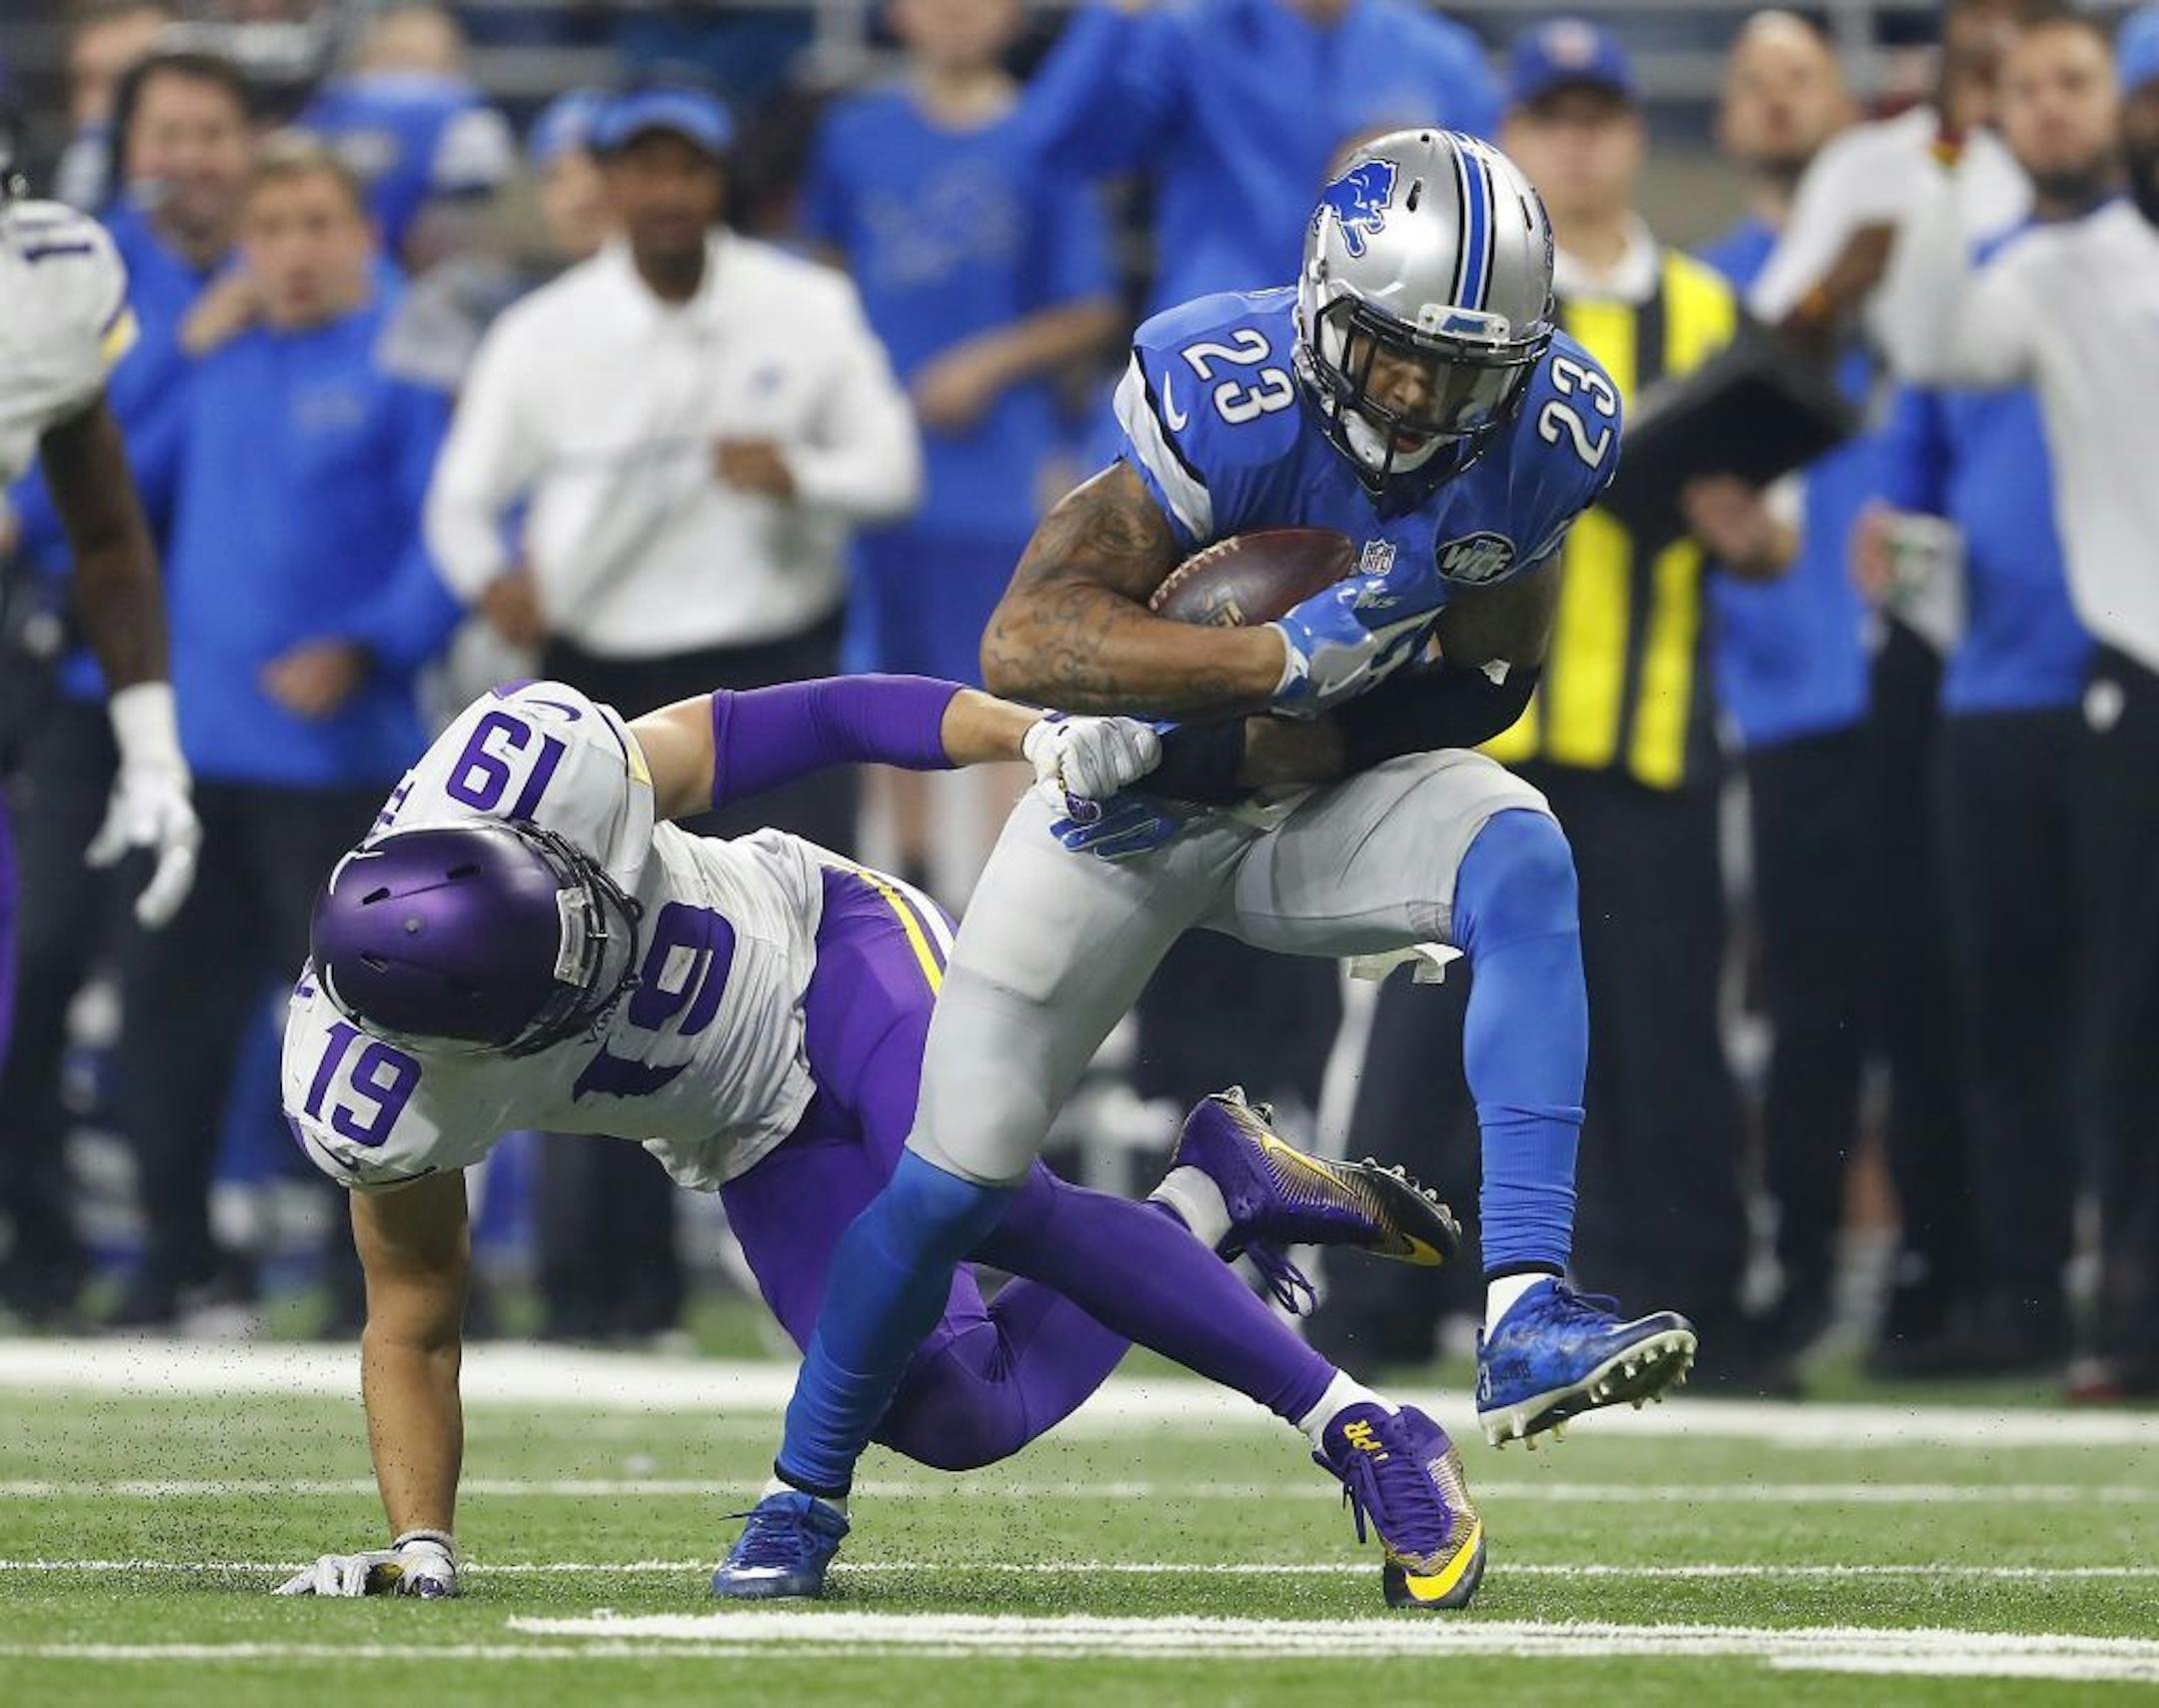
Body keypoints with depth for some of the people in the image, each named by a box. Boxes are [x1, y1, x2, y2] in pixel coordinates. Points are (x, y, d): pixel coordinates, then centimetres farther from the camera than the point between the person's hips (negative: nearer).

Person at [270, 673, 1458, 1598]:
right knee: (950, 1418, -10)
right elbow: (413, 1321, -9)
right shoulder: (375, 1103, -27)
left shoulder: (536, 769, -33)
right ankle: (1212, 1200, 9)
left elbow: (805, 726, -23)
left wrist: (1038, 736, -32)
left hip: (832, 957, -2)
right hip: (759, 1149, 2)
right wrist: (419, 1545, -15)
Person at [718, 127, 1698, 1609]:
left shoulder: (1545, 435, -17)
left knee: (1522, 863, -30)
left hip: (1327, 801, 2)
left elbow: (1486, 685, -3)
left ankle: (1526, 1319, -37)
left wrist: (1276, 739, -19)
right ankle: (802, 1497, 23)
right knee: (963, 1167, -3)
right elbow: (1024, 643, -34)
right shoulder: (1224, 400, -29)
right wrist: (1285, 660, -43)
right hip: (1142, 797, -2)